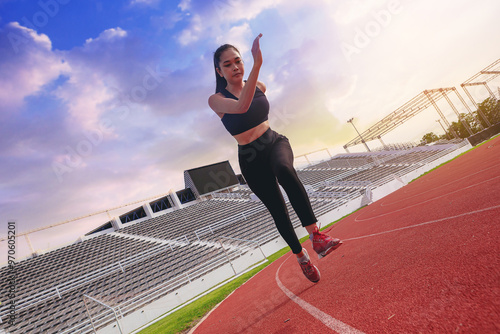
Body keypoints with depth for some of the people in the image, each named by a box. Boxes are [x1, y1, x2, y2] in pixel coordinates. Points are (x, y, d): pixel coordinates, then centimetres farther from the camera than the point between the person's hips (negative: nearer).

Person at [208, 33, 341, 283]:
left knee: (285, 170, -36)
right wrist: (257, 63, -41)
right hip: (251, 159, -2)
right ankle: (301, 256, 25)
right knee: (278, 210, 1)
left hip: (275, 142, 2)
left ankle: (316, 236, -38)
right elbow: (241, 107, -36)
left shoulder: (259, 86, 2)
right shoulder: (216, 100, -13)